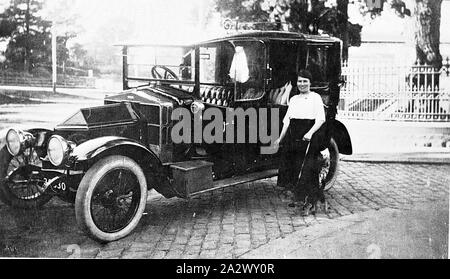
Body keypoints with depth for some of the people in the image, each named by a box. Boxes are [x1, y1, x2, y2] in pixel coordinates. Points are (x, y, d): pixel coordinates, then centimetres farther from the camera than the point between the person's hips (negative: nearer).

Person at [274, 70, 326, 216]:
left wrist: (310, 132, -23)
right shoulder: (293, 99, 17)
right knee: (292, 168, 6)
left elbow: (320, 119, -8)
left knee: (306, 169, -7)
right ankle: (299, 198, 20)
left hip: (308, 138, -6)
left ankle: (310, 203, 0)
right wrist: (280, 138, 12)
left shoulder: (315, 97, 1)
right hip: (292, 137, 6)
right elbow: (287, 120, 18)